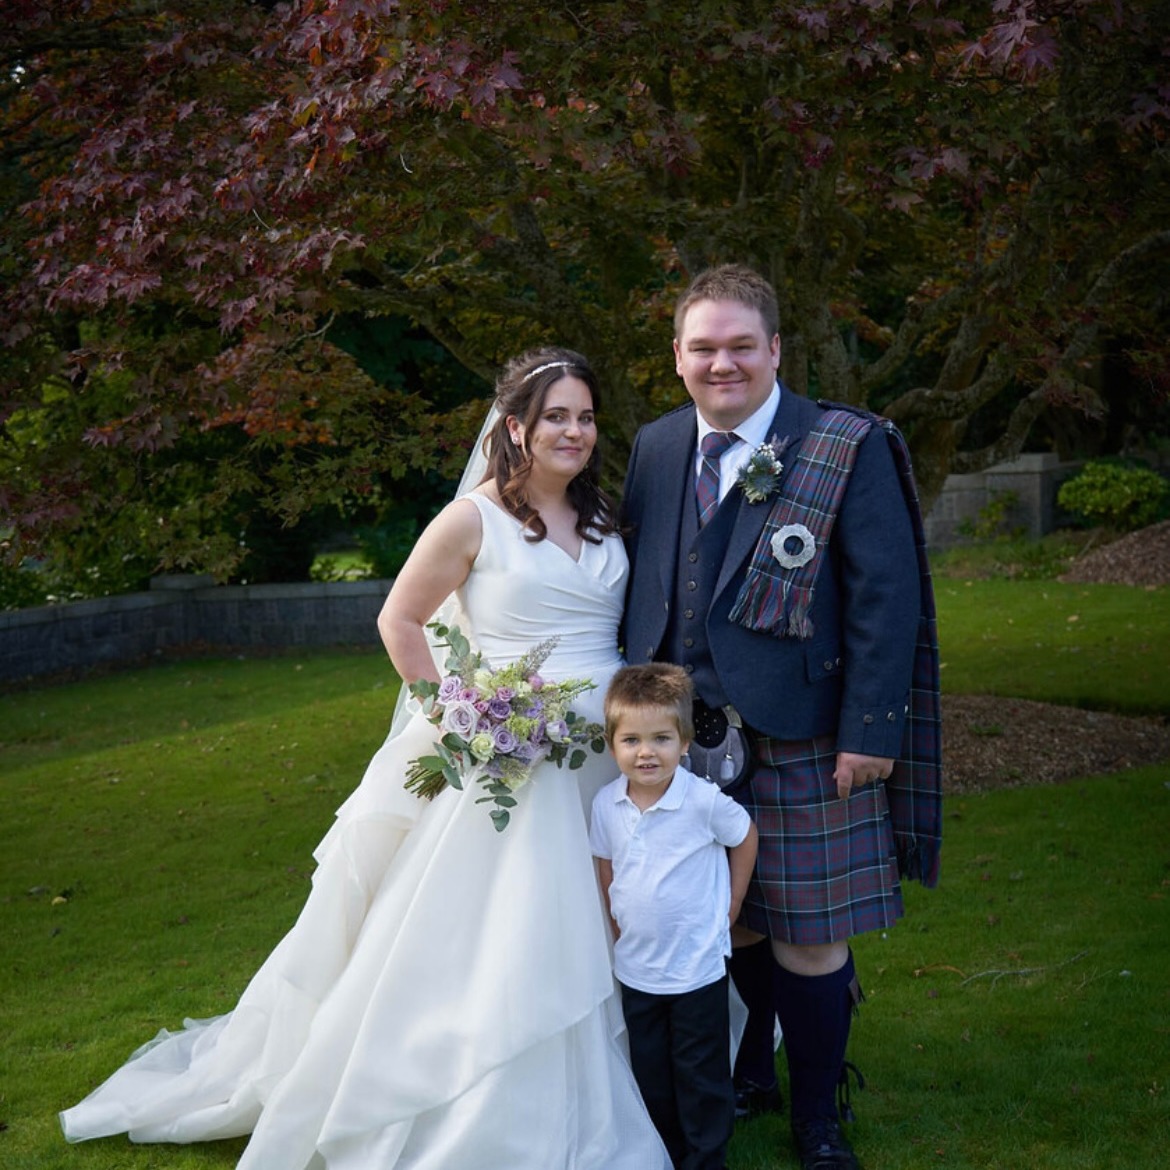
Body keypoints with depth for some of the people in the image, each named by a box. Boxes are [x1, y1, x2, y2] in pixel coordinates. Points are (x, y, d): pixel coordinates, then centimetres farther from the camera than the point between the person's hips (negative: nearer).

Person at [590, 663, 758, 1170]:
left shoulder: (705, 801, -19)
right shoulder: (606, 804, -7)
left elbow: (744, 839, -1)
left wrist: (730, 905, 3)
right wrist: (618, 923, 9)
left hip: (698, 968, -4)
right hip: (635, 966, 4)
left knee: (702, 1078, 9)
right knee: (650, 1074, 18)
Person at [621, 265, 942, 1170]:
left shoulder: (848, 448, -7)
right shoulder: (655, 449, 9)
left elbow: (888, 596, -10)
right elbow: (643, 586, 13)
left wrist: (870, 730, -14)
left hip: (801, 740, -4)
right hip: (686, 736, 4)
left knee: (807, 941, 3)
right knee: (726, 927, 15)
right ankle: (743, 1077, 36)